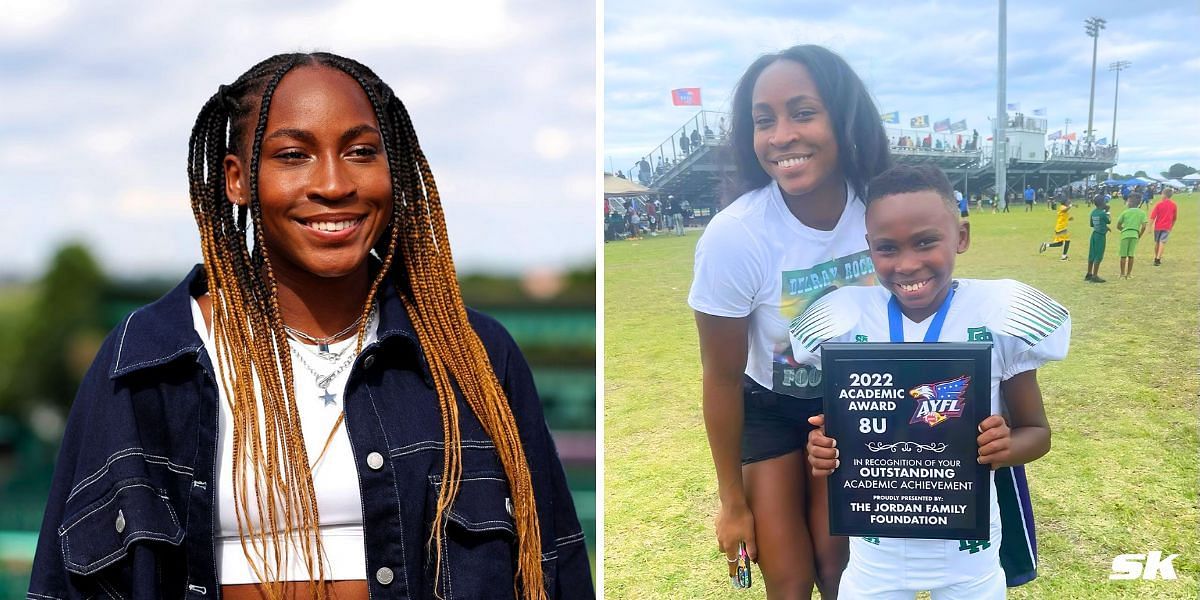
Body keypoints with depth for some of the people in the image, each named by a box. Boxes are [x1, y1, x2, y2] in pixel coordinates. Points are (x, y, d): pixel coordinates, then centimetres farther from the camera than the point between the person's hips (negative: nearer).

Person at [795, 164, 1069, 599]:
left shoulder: (997, 318, -13)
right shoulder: (848, 323, -10)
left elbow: (1036, 431, -2)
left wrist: (1007, 447, -24)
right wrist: (823, 448, -20)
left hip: (967, 551, -1)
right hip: (876, 550, 1)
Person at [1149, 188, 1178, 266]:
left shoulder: (1159, 204, -7)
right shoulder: (1173, 205, 1)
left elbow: (1153, 216, -9)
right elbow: (1174, 218, 10)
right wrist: (1171, 227, 22)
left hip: (1158, 226, 0)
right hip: (1167, 227, 1)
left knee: (1157, 242, 15)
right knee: (1162, 243, -3)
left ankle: (1156, 258, 27)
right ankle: (1158, 259, -14)